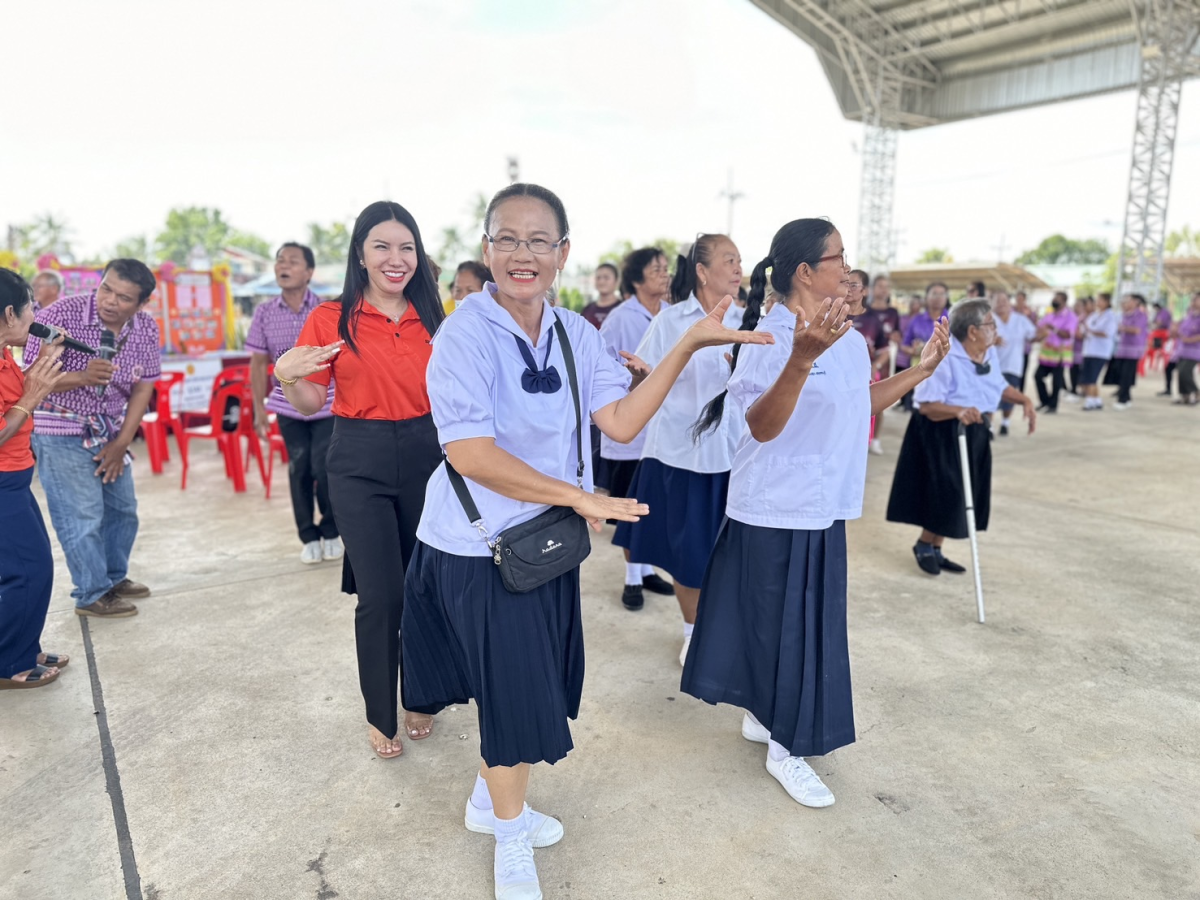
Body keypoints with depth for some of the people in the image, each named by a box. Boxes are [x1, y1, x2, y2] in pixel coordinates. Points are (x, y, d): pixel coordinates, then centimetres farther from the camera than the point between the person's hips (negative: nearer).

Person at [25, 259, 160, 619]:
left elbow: (143, 388, 0)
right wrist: (82, 377, -38)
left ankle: (114, 577, 35)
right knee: (82, 515, -3)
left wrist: (121, 442, -4)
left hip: (109, 430, 6)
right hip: (60, 431, -6)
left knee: (123, 507, 15)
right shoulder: (60, 314, -20)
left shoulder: (147, 328, -6)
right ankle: (93, 595, 13)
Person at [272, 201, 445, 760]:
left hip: (425, 457, 3)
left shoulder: (432, 319, 5)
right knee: (381, 596, -2)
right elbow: (311, 405, 2)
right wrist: (287, 376, -18)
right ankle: (380, 716, 22)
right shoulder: (331, 320, -2)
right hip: (361, 465, -2)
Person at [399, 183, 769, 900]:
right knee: (513, 688, 8)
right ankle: (512, 839, 36)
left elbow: (621, 421, -8)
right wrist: (577, 495, -26)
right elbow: (469, 452, -26)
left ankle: (492, 799, 47)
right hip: (481, 549, -6)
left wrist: (686, 347, -15)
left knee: (528, 685, 20)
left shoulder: (575, 334, 1)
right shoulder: (466, 335, -19)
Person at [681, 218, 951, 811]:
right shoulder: (772, 336, -18)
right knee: (780, 625, 4)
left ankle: (764, 718, 37)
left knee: (808, 624, 17)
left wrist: (921, 369, 14)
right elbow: (762, 426, -29)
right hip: (774, 512, -8)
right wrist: (803, 358, -41)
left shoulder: (848, 338, 7)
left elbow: (860, 402, 20)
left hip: (822, 509, 8)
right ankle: (784, 746, 23)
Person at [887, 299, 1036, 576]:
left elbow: (1000, 386, 20)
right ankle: (924, 545, 18)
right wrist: (958, 411, -40)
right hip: (941, 434, -8)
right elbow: (926, 406, -25)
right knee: (945, 495, -6)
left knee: (961, 496, 11)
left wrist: (1024, 400, 3)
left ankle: (936, 550, 24)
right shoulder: (943, 357, -22)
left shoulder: (990, 353, 4)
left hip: (974, 434, 8)